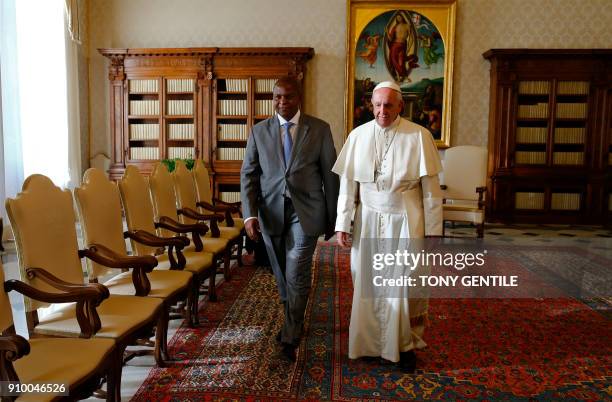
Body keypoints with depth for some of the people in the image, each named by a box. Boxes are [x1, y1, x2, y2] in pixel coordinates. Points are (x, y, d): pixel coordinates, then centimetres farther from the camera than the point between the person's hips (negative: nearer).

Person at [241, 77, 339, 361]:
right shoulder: (259, 131, 5)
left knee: (296, 275, -9)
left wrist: (332, 218, 3)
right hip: (271, 212, 3)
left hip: (305, 212, -3)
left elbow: (330, 174, 3)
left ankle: (290, 337, 8)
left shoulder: (319, 129, 0)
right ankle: (293, 323, 38)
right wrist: (250, 214, -10)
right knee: (282, 275, 16)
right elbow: (248, 174, 2)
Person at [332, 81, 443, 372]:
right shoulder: (358, 136, 0)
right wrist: (342, 224, 0)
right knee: (367, 283, 11)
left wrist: (433, 230, -5)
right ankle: (369, 343, 31)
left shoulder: (419, 136, -7)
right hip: (368, 220, 2)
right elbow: (347, 184, 2)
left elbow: (431, 188, -5)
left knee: (408, 284, 2)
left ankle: (406, 345, 26)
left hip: (405, 221, -2)